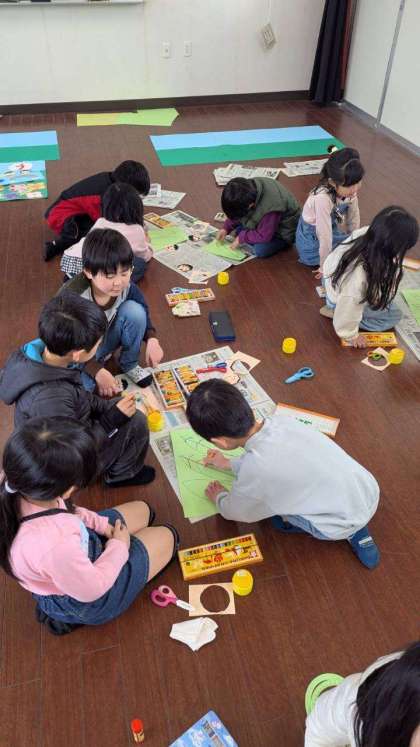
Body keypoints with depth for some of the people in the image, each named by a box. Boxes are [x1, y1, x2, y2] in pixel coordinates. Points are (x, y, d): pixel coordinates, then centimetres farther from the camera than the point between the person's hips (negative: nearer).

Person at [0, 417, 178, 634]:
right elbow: (92, 589, -27)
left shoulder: (19, 493, -26)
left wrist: (101, 524, -7)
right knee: (166, 537, 7)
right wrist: (118, 547, -13)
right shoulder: (54, 545, -47)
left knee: (142, 510, 19)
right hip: (84, 599, -7)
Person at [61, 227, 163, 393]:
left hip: (105, 338, 4)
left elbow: (142, 310, -1)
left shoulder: (126, 286, -23)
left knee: (134, 310, -23)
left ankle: (129, 365, 0)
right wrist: (97, 371, -33)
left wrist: (151, 339, -19)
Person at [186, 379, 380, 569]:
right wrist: (229, 464, 29)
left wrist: (219, 497, 20)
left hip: (347, 524, -6)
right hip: (369, 490, 6)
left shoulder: (255, 469, -26)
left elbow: (235, 512, -2)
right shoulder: (280, 420, -8)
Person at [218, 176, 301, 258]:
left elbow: (264, 236, -30)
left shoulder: (269, 208, -41)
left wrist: (241, 238, -22)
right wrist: (226, 228, -11)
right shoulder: (249, 186, -19)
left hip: (282, 230, -7)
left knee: (260, 250, -28)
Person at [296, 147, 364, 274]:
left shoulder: (349, 190, -16)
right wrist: (324, 267, -23)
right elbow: (324, 236, -30)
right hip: (313, 241, -7)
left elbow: (354, 219, -3)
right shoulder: (323, 198, -37)